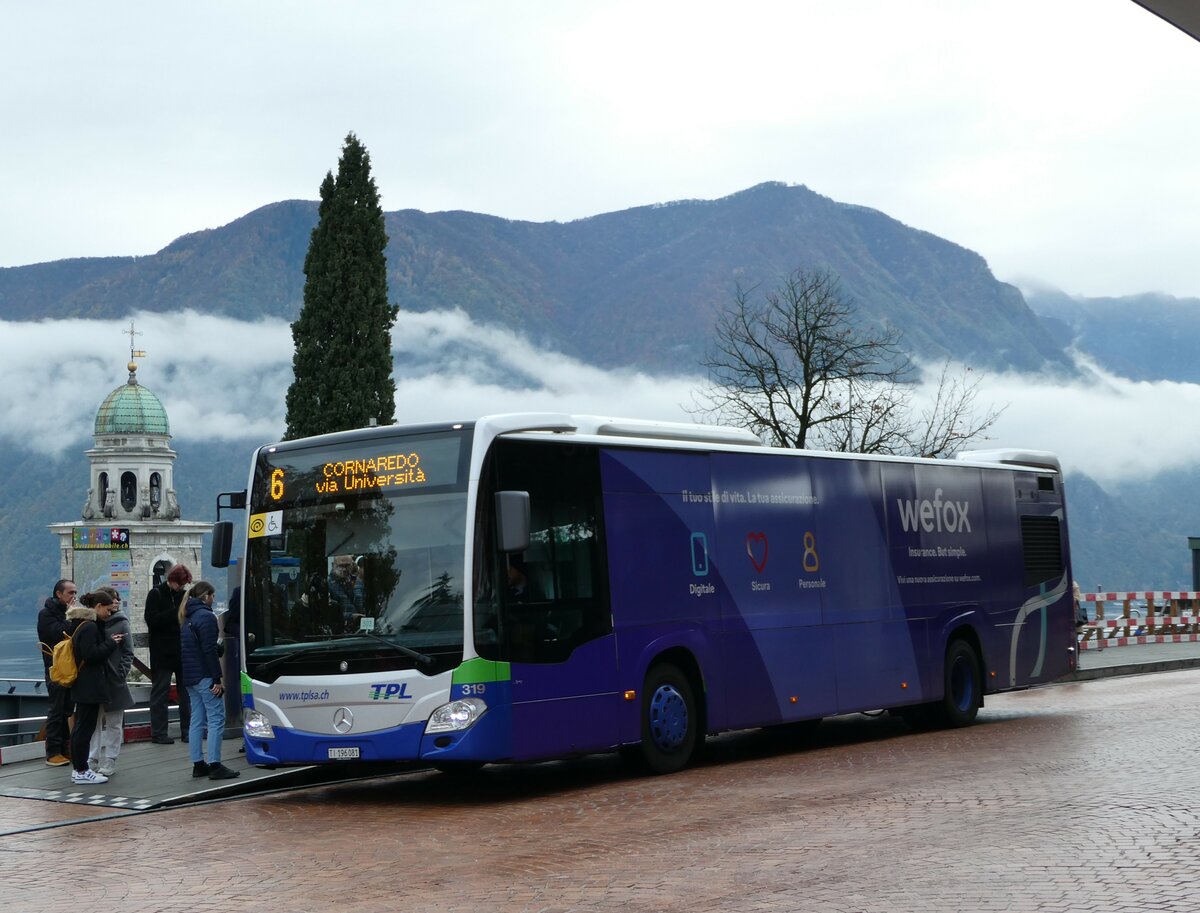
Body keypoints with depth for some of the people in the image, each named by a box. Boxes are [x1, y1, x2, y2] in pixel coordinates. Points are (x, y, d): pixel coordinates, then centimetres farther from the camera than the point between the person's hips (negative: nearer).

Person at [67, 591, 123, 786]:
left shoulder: (79, 624, 14)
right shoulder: (89, 627, -18)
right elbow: (91, 654, -24)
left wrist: (109, 642, 11)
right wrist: (110, 643, -14)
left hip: (81, 685, 11)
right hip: (90, 686, -11)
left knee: (80, 727, 13)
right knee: (85, 727, -5)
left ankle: (77, 769, 19)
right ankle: (82, 771, -2)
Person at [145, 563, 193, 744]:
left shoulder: (183, 595, 12)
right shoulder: (156, 594, -4)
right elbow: (151, 620, -15)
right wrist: (176, 613, -20)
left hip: (183, 652, 6)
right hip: (162, 653, -6)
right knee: (160, 693, 0)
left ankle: (187, 730, 13)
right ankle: (158, 733, 3)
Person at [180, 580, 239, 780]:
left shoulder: (187, 618, 15)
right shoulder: (206, 617, -13)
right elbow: (209, 650, -18)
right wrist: (217, 679, -17)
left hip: (189, 676, 9)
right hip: (204, 676, -9)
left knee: (197, 720, 11)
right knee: (216, 718, -6)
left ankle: (198, 764, 12)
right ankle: (214, 765, -9)